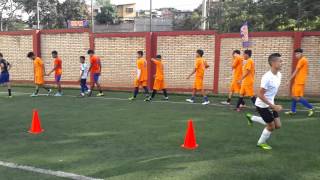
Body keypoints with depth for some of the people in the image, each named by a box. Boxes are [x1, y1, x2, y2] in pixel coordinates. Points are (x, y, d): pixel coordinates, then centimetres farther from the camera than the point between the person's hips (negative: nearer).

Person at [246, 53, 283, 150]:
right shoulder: (267, 77, -27)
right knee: (271, 126, 3)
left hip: (270, 104, 8)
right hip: (262, 105, -8)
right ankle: (261, 143, 28)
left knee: (278, 125, 11)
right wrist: (273, 106, -25)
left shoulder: (279, 74, -1)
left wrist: (273, 104, 20)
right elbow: (260, 95, -26)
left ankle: (252, 118, 25)